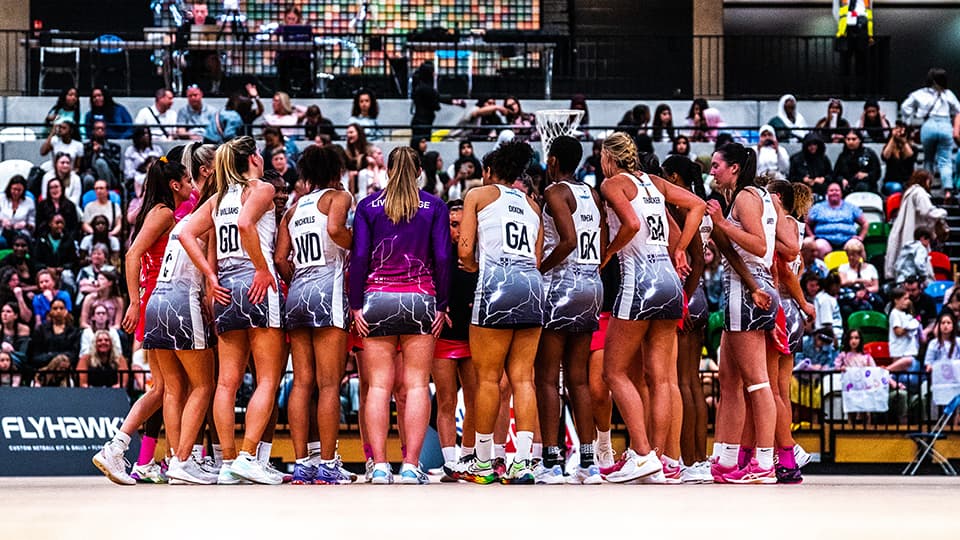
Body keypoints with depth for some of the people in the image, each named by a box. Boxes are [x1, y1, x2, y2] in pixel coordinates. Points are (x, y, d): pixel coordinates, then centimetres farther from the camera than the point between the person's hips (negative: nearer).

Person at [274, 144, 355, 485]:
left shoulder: (293, 210, 19)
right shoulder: (338, 197, 3)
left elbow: (280, 259, 10)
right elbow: (334, 229, -18)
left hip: (297, 293, 6)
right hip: (329, 288, -6)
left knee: (301, 383, 6)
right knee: (329, 383, -6)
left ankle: (302, 464, 4)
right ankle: (327, 464, -8)